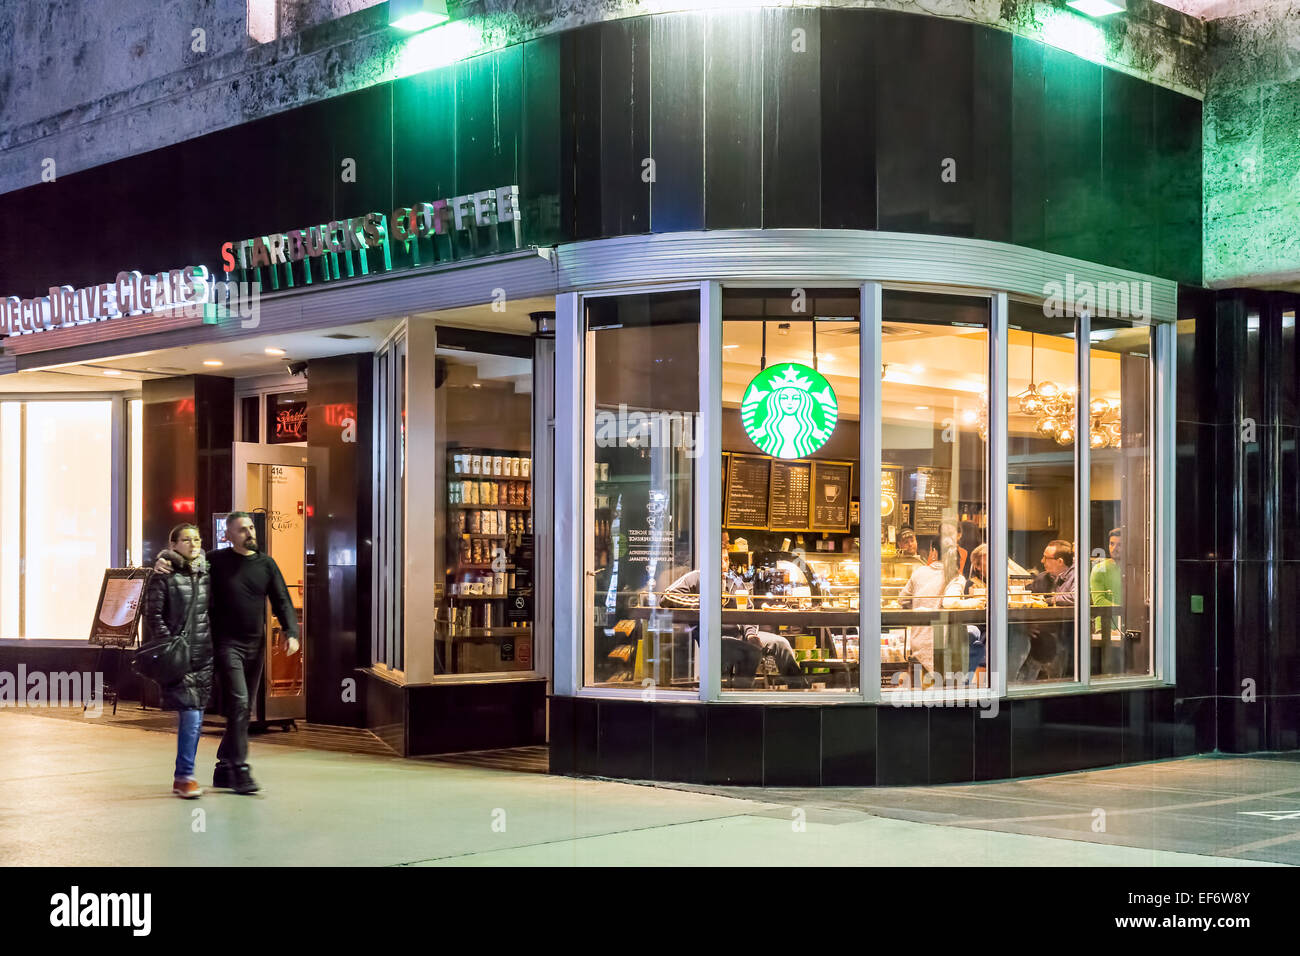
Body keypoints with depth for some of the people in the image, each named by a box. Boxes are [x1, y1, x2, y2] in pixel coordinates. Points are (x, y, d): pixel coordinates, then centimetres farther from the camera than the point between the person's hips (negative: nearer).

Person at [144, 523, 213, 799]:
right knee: (190, 716, -14)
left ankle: (183, 776, 18)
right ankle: (184, 777, -6)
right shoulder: (164, 576, -3)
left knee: (196, 718, 8)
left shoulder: (207, 574, 12)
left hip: (205, 655, 6)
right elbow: (153, 616, -5)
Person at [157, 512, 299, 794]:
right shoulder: (215, 561, -1)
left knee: (245, 709, 8)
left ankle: (224, 769, 19)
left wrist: (291, 632, -7)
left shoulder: (266, 564, 9)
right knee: (238, 702, -16)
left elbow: (281, 601, 8)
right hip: (227, 643, -5)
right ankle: (240, 771, -15)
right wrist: (163, 563, -15)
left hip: (255, 644, 5)